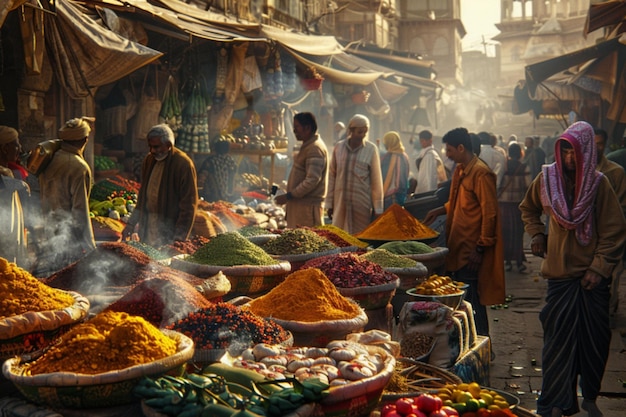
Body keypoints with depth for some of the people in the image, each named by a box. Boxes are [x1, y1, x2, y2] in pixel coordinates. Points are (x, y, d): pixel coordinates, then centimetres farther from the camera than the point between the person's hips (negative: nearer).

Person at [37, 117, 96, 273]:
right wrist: (88, 245, -11)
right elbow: (80, 209, -17)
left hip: (50, 230, 7)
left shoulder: (50, 160, 3)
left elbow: (42, 197, 11)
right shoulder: (79, 168, -18)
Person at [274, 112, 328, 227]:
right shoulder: (307, 146, 18)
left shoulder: (315, 148, -15)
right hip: (299, 204, 10)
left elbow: (312, 180, -23)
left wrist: (288, 196, -20)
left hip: (308, 206, -10)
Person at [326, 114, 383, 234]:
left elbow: (376, 180, 0)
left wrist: (377, 208, -2)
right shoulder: (339, 148, 4)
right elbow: (332, 176, 8)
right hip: (340, 202, 2)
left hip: (362, 203, -2)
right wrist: (329, 203, 7)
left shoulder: (371, 149, -1)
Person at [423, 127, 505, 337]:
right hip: (458, 246, 10)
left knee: (472, 300, -3)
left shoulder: (481, 173, -16)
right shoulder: (460, 170, 14)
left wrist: (480, 248, -19)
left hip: (472, 250, -10)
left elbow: (489, 213, -19)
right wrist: (439, 211, 13)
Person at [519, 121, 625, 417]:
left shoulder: (599, 183, -7)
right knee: (558, 339, 3)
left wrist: (599, 268, -11)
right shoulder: (547, 178, -2)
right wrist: (536, 235, 7)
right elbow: (528, 209, 19)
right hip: (560, 273, 1)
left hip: (592, 277, -1)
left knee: (595, 340, 7)